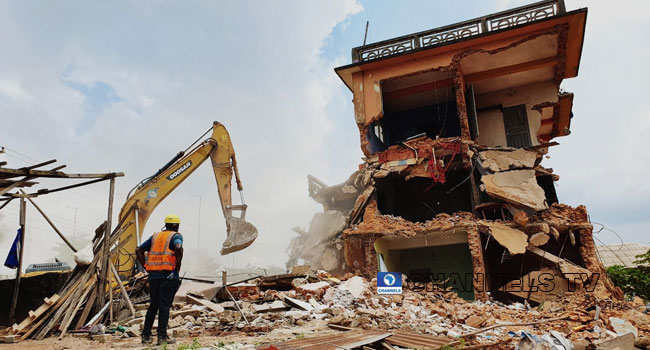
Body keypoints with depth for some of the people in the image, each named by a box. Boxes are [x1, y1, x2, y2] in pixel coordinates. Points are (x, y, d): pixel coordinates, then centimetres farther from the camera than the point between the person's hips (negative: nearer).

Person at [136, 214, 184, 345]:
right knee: (165, 306, -2)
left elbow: (138, 250, 16)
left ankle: (146, 335, 18)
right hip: (168, 275, -6)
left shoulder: (155, 236, 18)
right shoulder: (176, 236, 0)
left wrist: (145, 267, 12)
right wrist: (178, 266, -12)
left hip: (153, 275, 6)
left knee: (153, 305, 15)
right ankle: (162, 336, -1)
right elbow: (178, 248, -23)